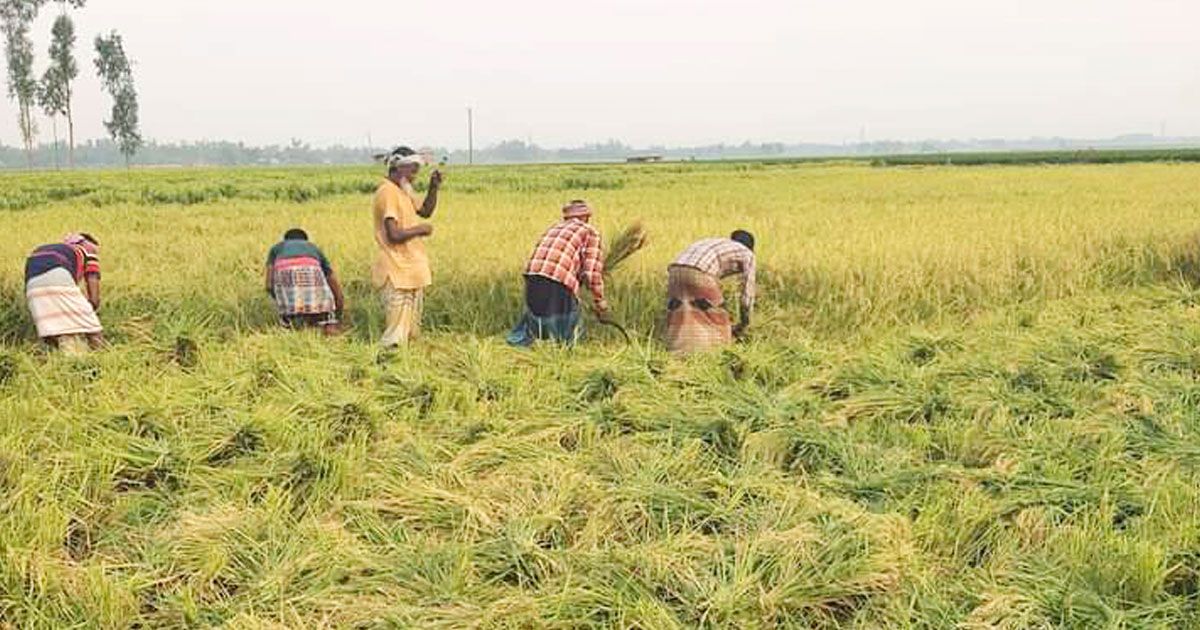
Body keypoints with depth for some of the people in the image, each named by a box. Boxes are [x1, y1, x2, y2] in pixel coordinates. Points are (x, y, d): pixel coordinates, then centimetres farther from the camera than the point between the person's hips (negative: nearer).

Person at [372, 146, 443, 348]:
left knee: (412, 332, 14)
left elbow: (425, 211, 26)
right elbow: (395, 234, -24)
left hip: (412, 271, 10)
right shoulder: (388, 193, -16)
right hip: (397, 273, -10)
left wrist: (434, 188, 11)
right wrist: (420, 229, -8)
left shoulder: (403, 192, 14)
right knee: (396, 337, -10)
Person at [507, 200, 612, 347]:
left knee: (533, 315, 22)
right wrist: (601, 303, 15)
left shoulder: (554, 228, 32)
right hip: (559, 280, -5)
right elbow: (593, 271, 6)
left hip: (533, 275, 6)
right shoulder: (590, 232, 15)